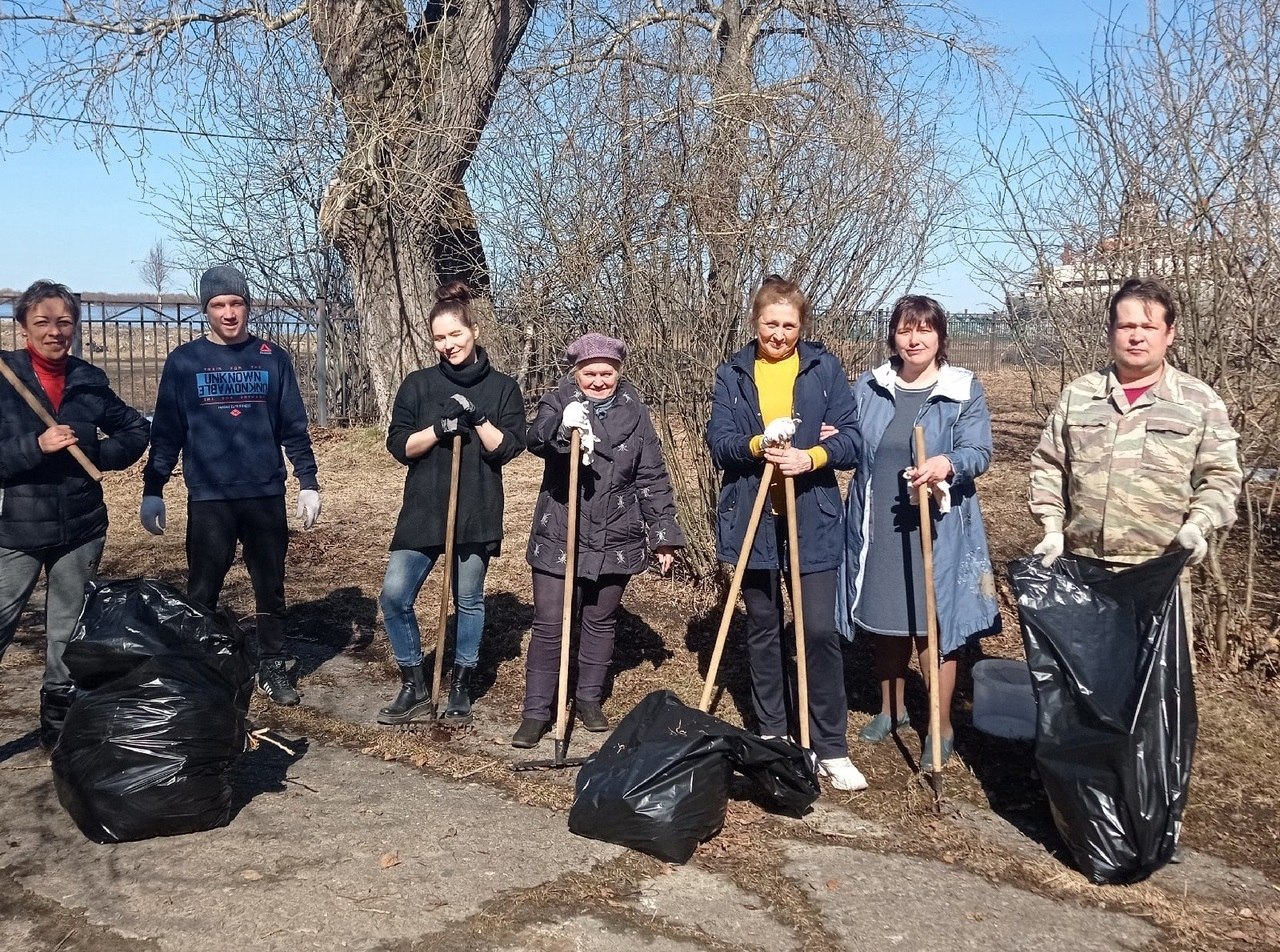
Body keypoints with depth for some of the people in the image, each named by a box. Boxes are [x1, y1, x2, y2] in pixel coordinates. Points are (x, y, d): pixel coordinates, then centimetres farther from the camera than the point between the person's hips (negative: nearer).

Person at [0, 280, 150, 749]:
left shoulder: (90, 382, 4)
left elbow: (136, 429, 14)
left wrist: (98, 452, -3)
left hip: (81, 528, 3)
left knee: (70, 629, 13)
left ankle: (59, 719, 28)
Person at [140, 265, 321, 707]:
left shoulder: (272, 358, 5)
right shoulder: (184, 361, 2)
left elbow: (294, 427, 7)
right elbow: (166, 431, 3)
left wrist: (308, 482, 2)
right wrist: (152, 491, -1)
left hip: (266, 495, 1)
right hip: (208, 497, -1)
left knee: (270, 586, 9)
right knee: (202, 591, 4)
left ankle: (272, 669, 21)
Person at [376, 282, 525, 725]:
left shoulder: (503, 388, 1)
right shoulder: (417, 385, 3)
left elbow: (508, 448, -5)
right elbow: (399, 446, -2)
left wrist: (477, 418, -19)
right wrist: (439, 428, -17)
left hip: (477, 513, -1)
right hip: (423, 510, 1)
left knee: (469, 600, 9)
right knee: (394, 596, -5)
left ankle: (461, 687, 26)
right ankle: (414, 687, 11)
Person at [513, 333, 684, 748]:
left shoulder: (634, 413, 2)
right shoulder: (559, 402, -4)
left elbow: (652, 479, 5)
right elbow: (536, 437, -26)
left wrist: (663, 534, 2)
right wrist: (561, 426, -48)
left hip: (616, 541, 3)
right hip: (558, 538, -2)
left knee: (601, 622, 15)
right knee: (548, 625, -1)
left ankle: (589, 698, 31)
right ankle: (536, 711, 8)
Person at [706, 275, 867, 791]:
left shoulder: (825, 368, 1)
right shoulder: (732, 374, 5)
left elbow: (849, 440, -4)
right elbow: (718, 443, -4)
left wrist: (811, 457, -24)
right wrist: (758, 445, -24)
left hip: (811, 519, -2)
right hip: (752, 519, 2)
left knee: (820, 630, -7)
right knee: (762, 629, 12)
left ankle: (832, 749, 4)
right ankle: (771, 735, 27)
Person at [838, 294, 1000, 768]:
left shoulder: (965, 391, -3)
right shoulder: (867, 387, 7)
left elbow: (979, 453, -13)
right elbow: (851, 445, 15)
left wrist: (947, 463, -34)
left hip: (936, 530, -3)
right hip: (878, 528, 4)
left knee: (932, 624, 0)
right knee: (885, 620, 15)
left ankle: (941, 728, 14)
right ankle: (891, 708, 35)